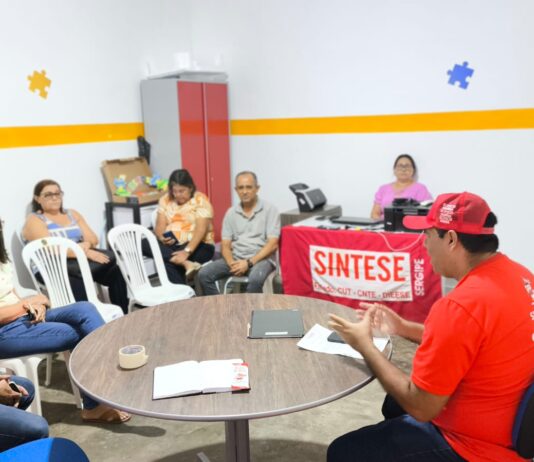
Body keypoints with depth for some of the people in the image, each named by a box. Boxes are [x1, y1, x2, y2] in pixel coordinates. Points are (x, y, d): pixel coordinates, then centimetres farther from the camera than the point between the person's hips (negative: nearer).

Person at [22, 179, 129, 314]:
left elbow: (93, 239, 11)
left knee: (114, 268, -21)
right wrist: (86, 252, -23)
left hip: (80, 258, 5)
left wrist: (84, 245, -14)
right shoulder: (34, 221, 1)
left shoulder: (72, 214, 19)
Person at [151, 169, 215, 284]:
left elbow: (201, 229, -17)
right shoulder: (165, 200, 11)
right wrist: (162, 238, -21)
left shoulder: (200, 200, -5)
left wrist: (187, 251, -32)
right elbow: (160, 226, 5)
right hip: (171, 245, 6)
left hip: (198, 246, -5)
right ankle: (186, 263, -36)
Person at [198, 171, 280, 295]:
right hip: (236, 258, 4)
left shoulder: (269, 210, -1)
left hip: (260, 259, -4)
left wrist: (249, 262, -18)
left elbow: (272, 244, -9)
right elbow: (225, 245, 8)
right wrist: (232, 263, -14)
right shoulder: (231, 213, 11)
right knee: (204, 274, -17)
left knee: (255, 279, -37)